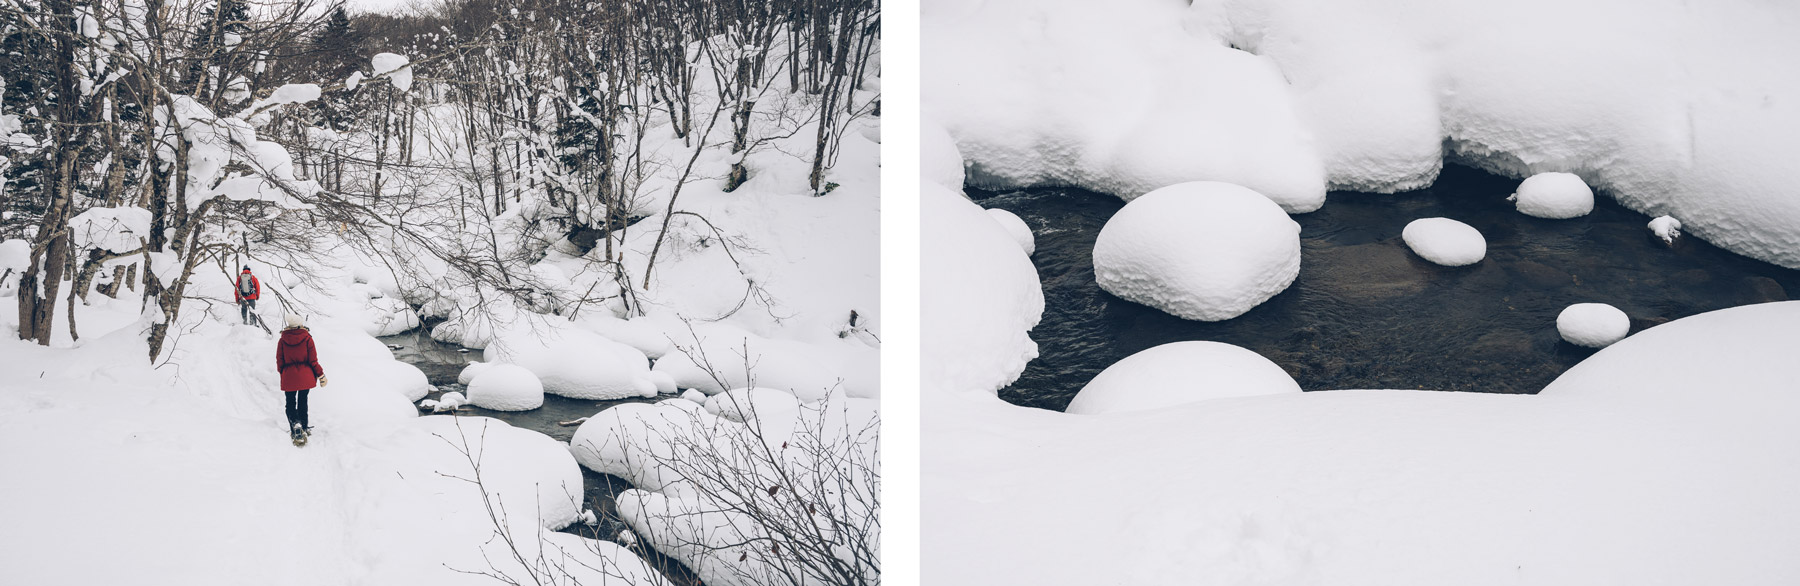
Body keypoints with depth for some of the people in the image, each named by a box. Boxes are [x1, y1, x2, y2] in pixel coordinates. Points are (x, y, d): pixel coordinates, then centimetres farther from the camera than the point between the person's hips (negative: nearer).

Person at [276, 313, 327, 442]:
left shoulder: (282, 341, -4)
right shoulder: (307, 338, -8)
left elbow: (280, 361, 2)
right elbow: (313, 360, -7)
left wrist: (282, 373, 20)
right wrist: (321, 375, 4)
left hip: (289, 377, 0)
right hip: (305, 377, 0)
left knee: (290, 403, 7)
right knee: (303, 401, 16)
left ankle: (295, 425, -17)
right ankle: (304, 427, 23)